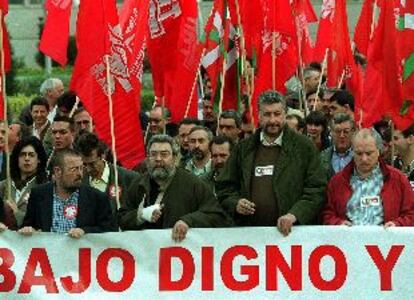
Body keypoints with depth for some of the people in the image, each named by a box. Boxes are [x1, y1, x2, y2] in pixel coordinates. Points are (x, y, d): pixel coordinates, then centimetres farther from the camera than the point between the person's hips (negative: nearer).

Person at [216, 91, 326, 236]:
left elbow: (317, 189, 0)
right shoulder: (243, 149, 14)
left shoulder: (304, 147, 5)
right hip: (249, 232, 2)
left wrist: (294, 214, -13)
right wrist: (235, 204, -2)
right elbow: (224, 187, 18)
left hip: (289, 231, -2)